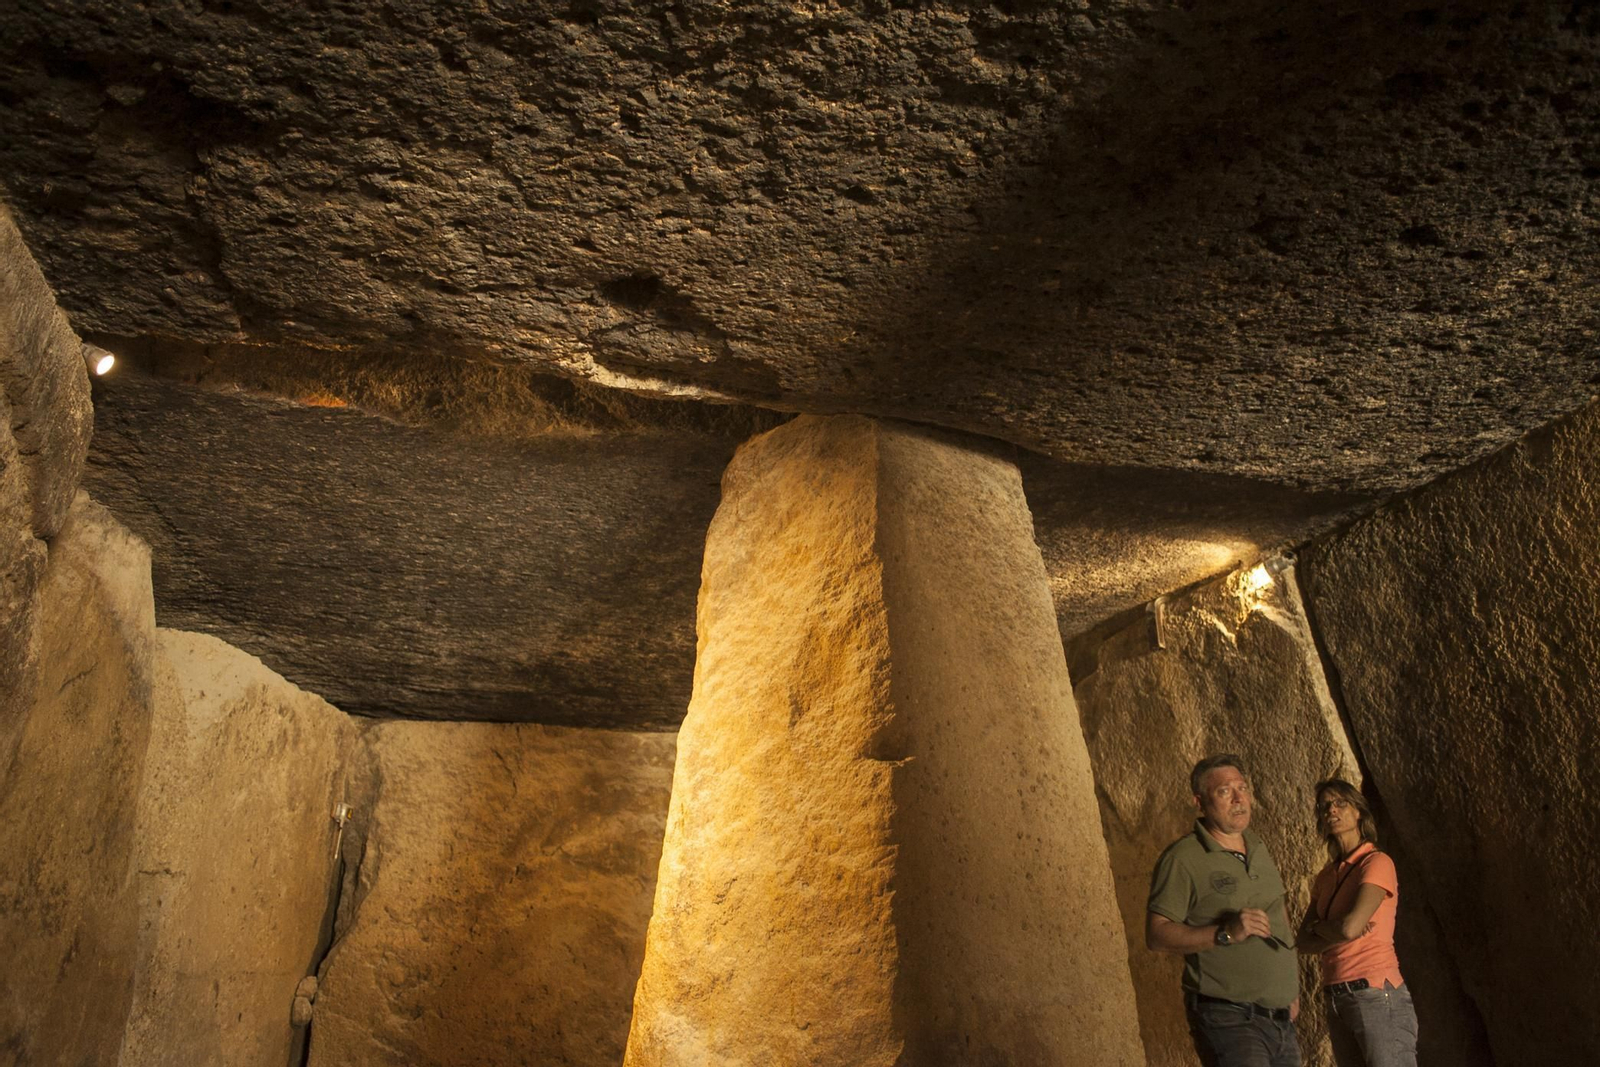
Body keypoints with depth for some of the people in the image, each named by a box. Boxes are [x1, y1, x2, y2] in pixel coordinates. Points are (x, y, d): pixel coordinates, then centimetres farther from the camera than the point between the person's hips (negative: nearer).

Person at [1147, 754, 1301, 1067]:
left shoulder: (1258, 848, 12)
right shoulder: (1182, 858, -13)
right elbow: (1156, 935, -18)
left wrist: (1291, 985, 21)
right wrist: (1225, 933, -27)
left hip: (1281, 1018, 8)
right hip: (1229, 1020, -7)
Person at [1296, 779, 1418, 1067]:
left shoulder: (1377, 863, -7)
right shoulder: (1326, 876, 14)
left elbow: (1348, 927, -19)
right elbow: (1303, 942, 6)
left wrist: (1317, 926, 1)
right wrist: (1339, 932, -11)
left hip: (1376, 997, -7)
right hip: (1337, 1000, 7)